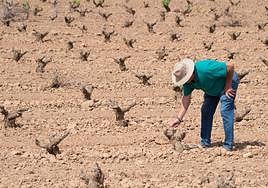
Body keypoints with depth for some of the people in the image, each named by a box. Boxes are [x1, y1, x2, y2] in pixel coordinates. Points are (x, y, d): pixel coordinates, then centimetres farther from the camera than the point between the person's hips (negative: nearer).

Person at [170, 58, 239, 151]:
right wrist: (179, 118, -14)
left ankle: (228, 145, -14)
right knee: (206, 111, 5)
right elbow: (186, 98, -7)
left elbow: (230, 66, -35)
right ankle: (205, 142, 14)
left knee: (225, 111, -17)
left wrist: (228, 87, -25)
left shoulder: (205, 69, -40)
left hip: (228, 80, -8)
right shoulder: (188, 81, -16)